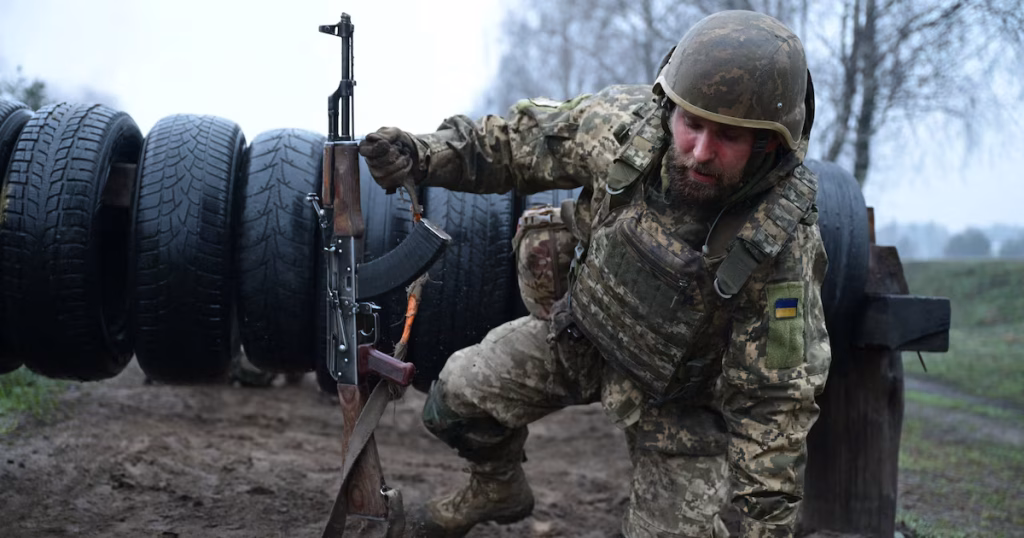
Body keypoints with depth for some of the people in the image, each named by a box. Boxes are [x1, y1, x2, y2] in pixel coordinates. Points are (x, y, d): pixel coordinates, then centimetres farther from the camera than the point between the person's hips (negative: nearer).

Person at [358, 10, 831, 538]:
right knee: (460, 393, 1)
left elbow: (774, 399, -26)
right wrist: (422, 155, -18)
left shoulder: (782, 246, -33)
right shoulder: (624, 123, -24)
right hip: (582, 332, 4)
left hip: (677, 392, -4)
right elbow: (517, 142, -5)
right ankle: (498, 490, 32)